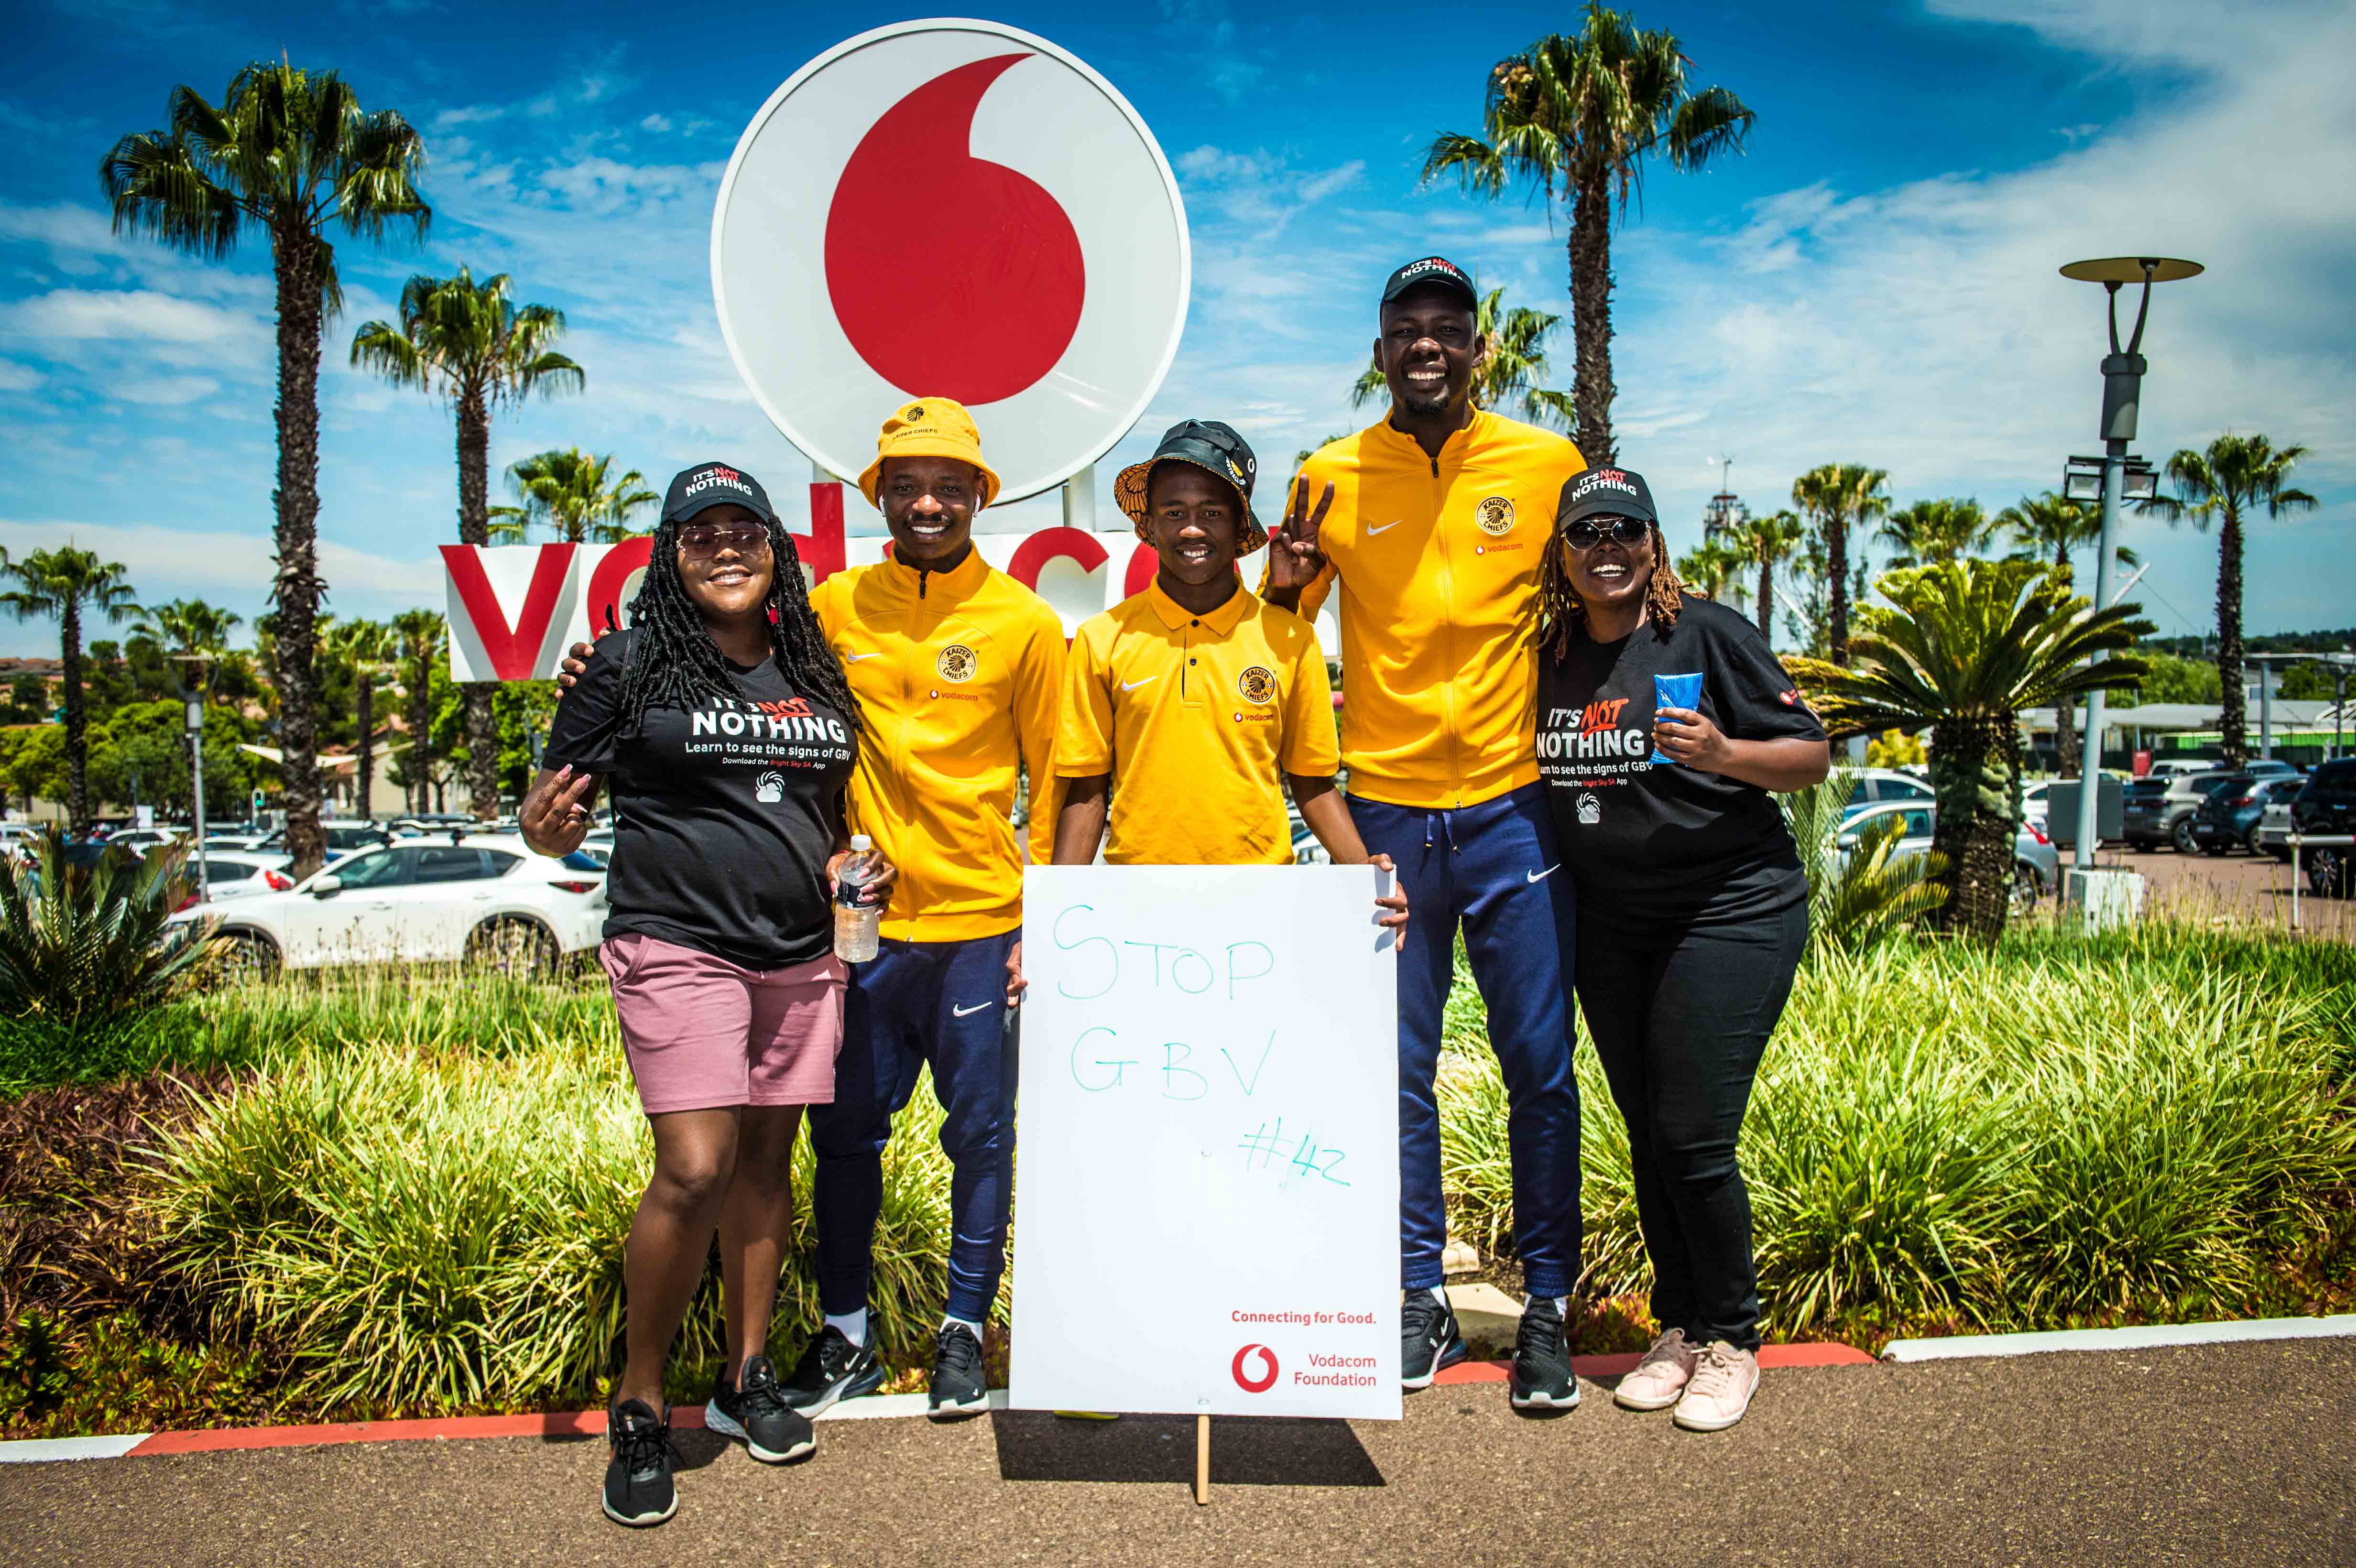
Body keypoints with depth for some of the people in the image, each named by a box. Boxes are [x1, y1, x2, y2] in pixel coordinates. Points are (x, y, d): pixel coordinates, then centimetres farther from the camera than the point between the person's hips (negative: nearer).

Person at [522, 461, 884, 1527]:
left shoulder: (816, 672, 12)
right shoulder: (630, 665, -2)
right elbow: (556, 818, -1)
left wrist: (848, 862, 6)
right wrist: (546, 828, -23)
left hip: (801, 954, 5)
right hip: (678, 947, -5)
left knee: (765, 1160, 10)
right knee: (695, 1170, -13)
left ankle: (747, 1379, 26)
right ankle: (637, 1408, 6)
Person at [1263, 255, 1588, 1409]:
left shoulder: (1547, 464, 2)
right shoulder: (1331, 477, 3)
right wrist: (1285, 581, -10)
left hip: (1514, 806, 0)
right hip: (1386, 812, 1)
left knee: (1540, 1067, 4)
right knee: (1398, 1072, 7)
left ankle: (1547, 1307, 18)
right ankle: (1421, 1300, 22)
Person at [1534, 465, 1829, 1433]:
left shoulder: (1709, 635, -7)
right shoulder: (1550, 656, 7)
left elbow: (1812, 757, -5)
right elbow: (1539, 778, 20)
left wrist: (1723, 754, -22)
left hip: (1730, 913, -5)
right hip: (1610, 925, 5)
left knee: (1695, 1136, -7)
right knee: (1646, 1134, 10)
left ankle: (1730, 1340, 13)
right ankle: (1677, 1327, 26)